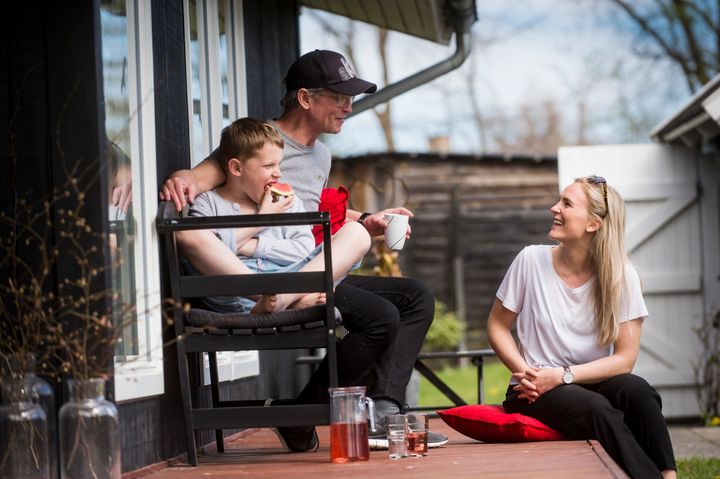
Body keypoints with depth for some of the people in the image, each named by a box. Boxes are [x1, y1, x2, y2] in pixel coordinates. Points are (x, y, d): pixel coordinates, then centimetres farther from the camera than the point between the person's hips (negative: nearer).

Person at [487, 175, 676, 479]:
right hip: (537, 391, -1)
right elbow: (497, 327, 5)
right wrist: (525, 373, -12)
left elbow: (625, 358, -7)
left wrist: (562, 375, -18)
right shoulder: (531, 260, -4)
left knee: (637, 391, -33)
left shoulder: (621, 276, -4)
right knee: (596, 409, -34)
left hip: (592, 383, 1)